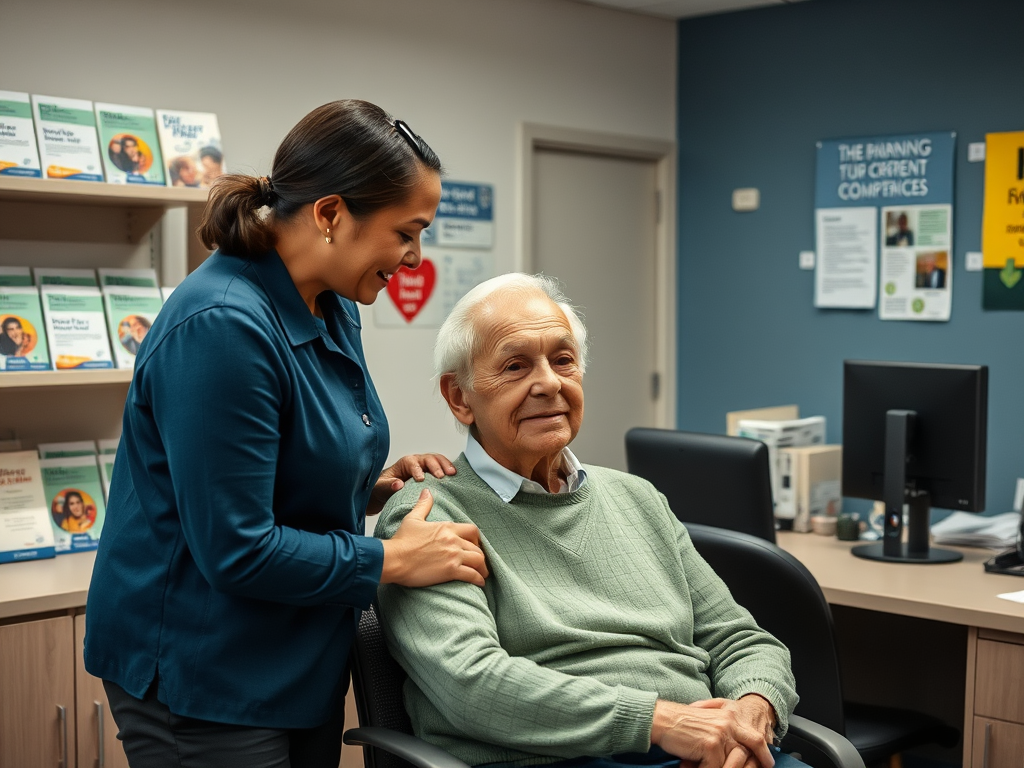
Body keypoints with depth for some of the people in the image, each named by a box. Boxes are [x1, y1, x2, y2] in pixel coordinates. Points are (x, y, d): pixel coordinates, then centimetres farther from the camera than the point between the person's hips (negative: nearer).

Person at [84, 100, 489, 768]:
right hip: (202, 675, -9)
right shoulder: (221, 327, -25)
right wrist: (394, 560, -18)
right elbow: (235, 551, -25)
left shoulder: (333, 311, 5)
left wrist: (375, 487, 0)